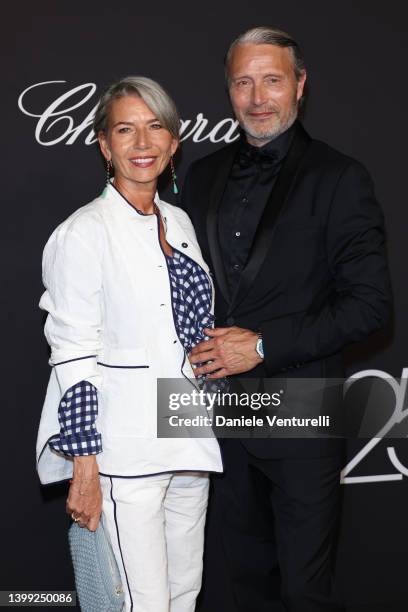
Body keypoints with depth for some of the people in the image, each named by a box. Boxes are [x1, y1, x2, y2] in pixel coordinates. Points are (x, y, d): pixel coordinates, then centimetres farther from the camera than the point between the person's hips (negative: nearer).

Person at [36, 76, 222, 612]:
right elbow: (72, 359, -13)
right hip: (125, 453, -7)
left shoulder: (179, 222, 10)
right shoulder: (84, 233, -11)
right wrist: (84, 468, -15)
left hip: (189, 444, 7)